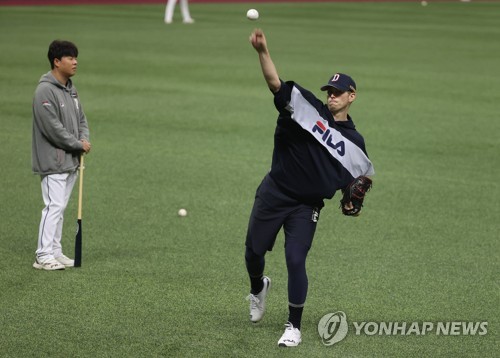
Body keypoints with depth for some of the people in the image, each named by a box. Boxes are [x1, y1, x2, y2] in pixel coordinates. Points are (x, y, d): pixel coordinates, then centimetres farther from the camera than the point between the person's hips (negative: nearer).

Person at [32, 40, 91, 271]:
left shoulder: (70, 89, 13)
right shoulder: (45, 91, -18)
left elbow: (81, 118, 20)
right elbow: (53, 128, -22)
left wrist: (84, 139, 0)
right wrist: (78, 145, -14)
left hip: (71, 161, 9)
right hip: (53, 162, -9)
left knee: (60, 207, 13)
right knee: (54, 206, -11)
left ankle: (55, 251, 19)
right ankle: (44, 256, -9)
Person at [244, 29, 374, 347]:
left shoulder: (354, 141, 4)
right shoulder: (308, 107, -3)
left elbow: (363, 174, 18)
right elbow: (275, 82, -16)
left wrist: (353, 199, -2)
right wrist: (263, 51, -32)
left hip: (307, 206, -1)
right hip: (274, 193, 1)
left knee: (296, 260, -11)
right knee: (254, 250, 8)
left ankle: (294, 327, 4)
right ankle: (258, 288, 44)